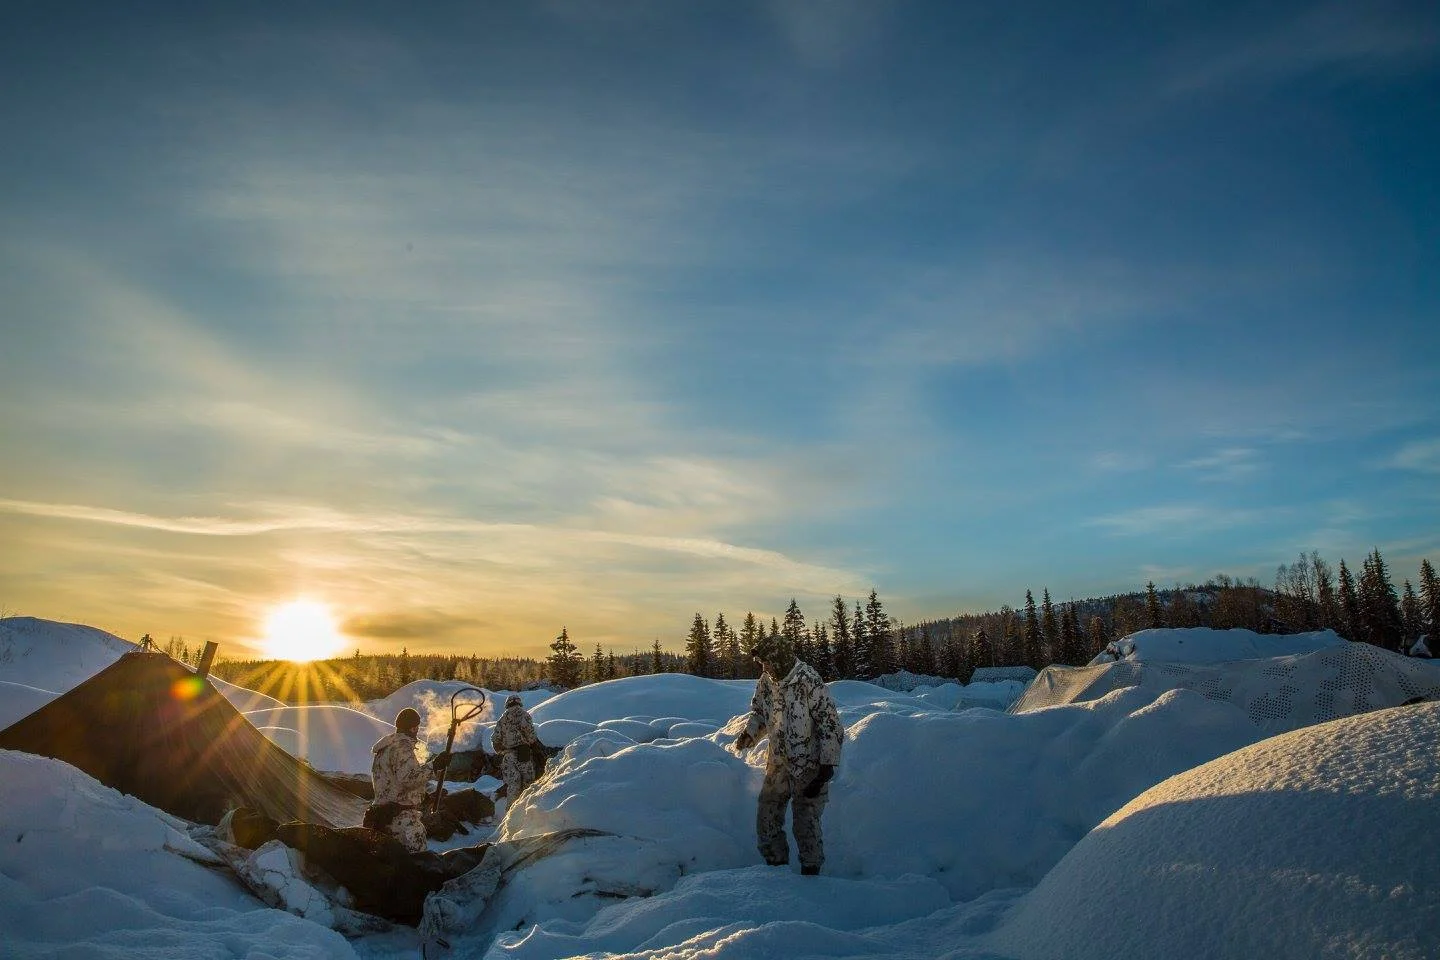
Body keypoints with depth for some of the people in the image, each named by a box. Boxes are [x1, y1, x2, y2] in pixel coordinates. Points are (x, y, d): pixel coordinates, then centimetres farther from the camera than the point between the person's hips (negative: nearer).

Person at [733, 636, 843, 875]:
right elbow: (759, 713, 19)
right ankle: (777, 868, 26)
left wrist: (825, 770, -19)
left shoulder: (809, 682, -20)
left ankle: (811, 872, 18)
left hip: (809, 768, -6)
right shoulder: (765, 681, 1)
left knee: (806, 824, -2)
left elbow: (831, 727, -17)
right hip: (779, 764, 6)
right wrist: (749, 734, -2)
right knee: (766, 819, 8)